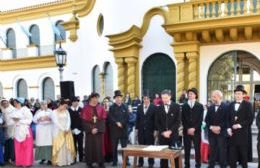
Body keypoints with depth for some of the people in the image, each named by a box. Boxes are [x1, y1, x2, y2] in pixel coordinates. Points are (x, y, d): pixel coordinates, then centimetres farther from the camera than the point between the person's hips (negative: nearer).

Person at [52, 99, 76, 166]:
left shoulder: (66, 111, 10)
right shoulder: (54, 112, -3)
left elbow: (68, 120, 3)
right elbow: (56, 122, -11)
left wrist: (67, 129, -12)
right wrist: (63, 129, -16)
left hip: (67, 131, 4)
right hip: (58, 131, -4)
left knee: (68, 146, 3)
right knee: (59, 146, -3)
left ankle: (68, 160, 9)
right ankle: (58, 161, 2)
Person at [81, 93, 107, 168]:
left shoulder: (101, 108, 5)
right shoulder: (86, 108, -2)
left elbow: (103, 120, 1)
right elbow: (84, 121, -5)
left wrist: (97, 129, -12)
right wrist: (91, 129, -14)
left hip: (99, 131, 2)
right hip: (89, 131, -2)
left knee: (99, 146, 3)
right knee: (90, 147, 2)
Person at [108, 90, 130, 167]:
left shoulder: (125, 107, 9)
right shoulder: (111, 107, 4)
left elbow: (127, 118, 2)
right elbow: (110, 118, -5)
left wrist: (121, 124, -11)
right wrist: (117, 123, -13)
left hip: (123, 129, 1)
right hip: (114, 129, -1)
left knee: (124, 145, 4)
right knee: (114, 146, 4)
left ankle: (126, 160, 11)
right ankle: (115, 161, 13)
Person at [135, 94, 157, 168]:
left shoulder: (154, 107, -4)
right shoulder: (139, 107, 8)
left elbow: (155, 119, -4)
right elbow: (137, 118, 10)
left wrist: (155, 130, -8)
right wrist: (136, 128, 5)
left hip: (150, 130, -3)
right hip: (141, 130, 3)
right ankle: (140, 162, 19)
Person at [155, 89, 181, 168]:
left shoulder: (176, 106, 1)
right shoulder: (159, 108, 8)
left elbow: (178, 121, -3)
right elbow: (157, 122, 6)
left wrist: (170, 131, -11)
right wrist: (163, 132, -6)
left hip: (173, 134, -2)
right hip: (162, 135, 2)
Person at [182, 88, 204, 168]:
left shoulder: (200, 106, 6)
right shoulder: (184, 106, 9)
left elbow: (200, 119, -2)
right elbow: (183, 119, 3)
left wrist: (194, 128, -12)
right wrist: (188, 129, -9)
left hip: (196, 131, -1)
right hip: (186, 131, 1)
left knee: (197, 148, 1)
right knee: (187, 149, 3)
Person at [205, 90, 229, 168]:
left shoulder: (226, 107, -3)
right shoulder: (210, 107, 13)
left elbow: (227, 120, -9)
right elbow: (207, 120, 8)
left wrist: (219, 127, -17)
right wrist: (211, 127, -9)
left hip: (222, 132, -4)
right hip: (211, 132, 4)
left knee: (222, 150, 0)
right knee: (212, 150, 9)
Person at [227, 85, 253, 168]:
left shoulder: (248, 105, 0)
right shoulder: (231, 105, 14)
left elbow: (250, 119, -8)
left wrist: (240, 125, -16)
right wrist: (229, 128, 0)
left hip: (243, 133, -3)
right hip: (232, 133, 4)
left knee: (243, 154, 6)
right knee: (232, 154, 5)